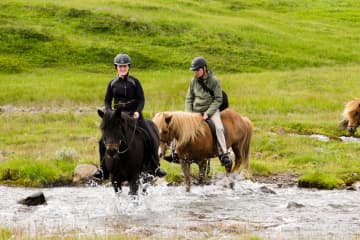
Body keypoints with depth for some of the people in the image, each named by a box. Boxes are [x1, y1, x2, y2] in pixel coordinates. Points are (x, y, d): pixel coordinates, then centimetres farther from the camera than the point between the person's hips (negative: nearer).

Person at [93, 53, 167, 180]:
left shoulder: (134, 82, 0)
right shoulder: (112, 83, 6)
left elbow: (141, 99, -2)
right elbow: (107, 100, 10)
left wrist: (138, 112, -19)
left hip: (134, 114, -2)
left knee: (150, 138, -10)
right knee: (103, 141, -9)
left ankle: (155, 167, 1)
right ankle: (103, 168, 4)